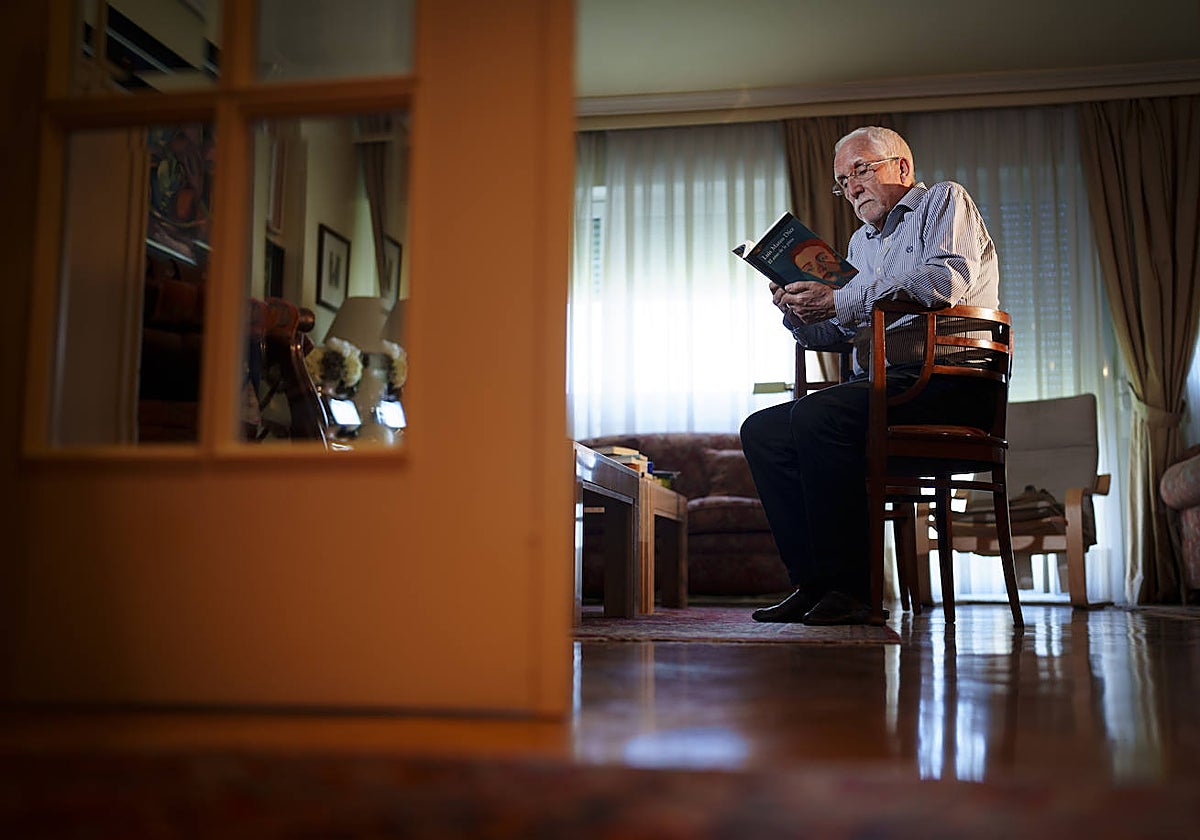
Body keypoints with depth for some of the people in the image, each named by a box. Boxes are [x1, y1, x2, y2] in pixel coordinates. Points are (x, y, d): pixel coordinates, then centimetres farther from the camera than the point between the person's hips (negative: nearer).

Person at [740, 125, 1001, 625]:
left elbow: (950, 278, -17)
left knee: (818, 414, -31)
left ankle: (850, 586, -26)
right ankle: (812, 583, -9)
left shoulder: (945, 200, 5)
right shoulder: (862, 243, 28)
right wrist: (799, 313, 1)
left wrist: (842, 301, -20)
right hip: (881, 387, 8)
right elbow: (834, 333, 24)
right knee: (761, 430, -5)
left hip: (950, 384, -8)